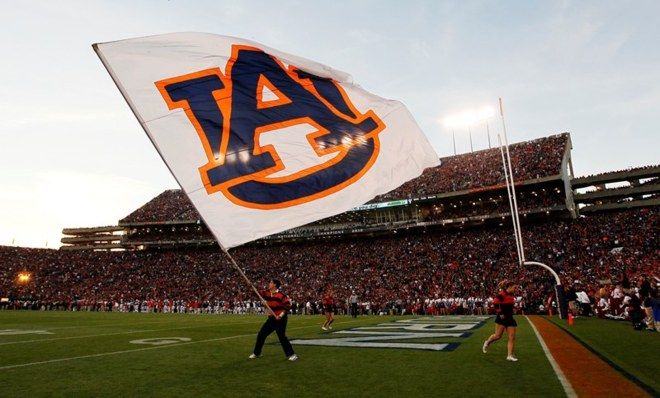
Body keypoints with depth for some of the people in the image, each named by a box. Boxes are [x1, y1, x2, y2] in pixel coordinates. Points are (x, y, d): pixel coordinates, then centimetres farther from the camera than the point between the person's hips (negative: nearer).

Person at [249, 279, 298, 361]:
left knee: (281, 337, -13)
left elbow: (288, 305, -18)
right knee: (261, 334, 10)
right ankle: (256, 353, 26)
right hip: (271, 319, 8)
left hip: (280, 319, -7)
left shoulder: (281, 295, -17)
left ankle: (291, 354, -1)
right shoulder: (267, 293, 3)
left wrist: (281, 315, -23)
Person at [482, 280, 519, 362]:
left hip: (510, 318, 8)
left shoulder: (511, 295, 11)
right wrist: (500, 313, -20)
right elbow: (495, 302, -25)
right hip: (502, 318, -8)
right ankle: (487, 343, 24)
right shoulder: (502, 294, -15)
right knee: (497, 336, -3)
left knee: (512, 338, 2)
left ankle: (510, 355, 6)